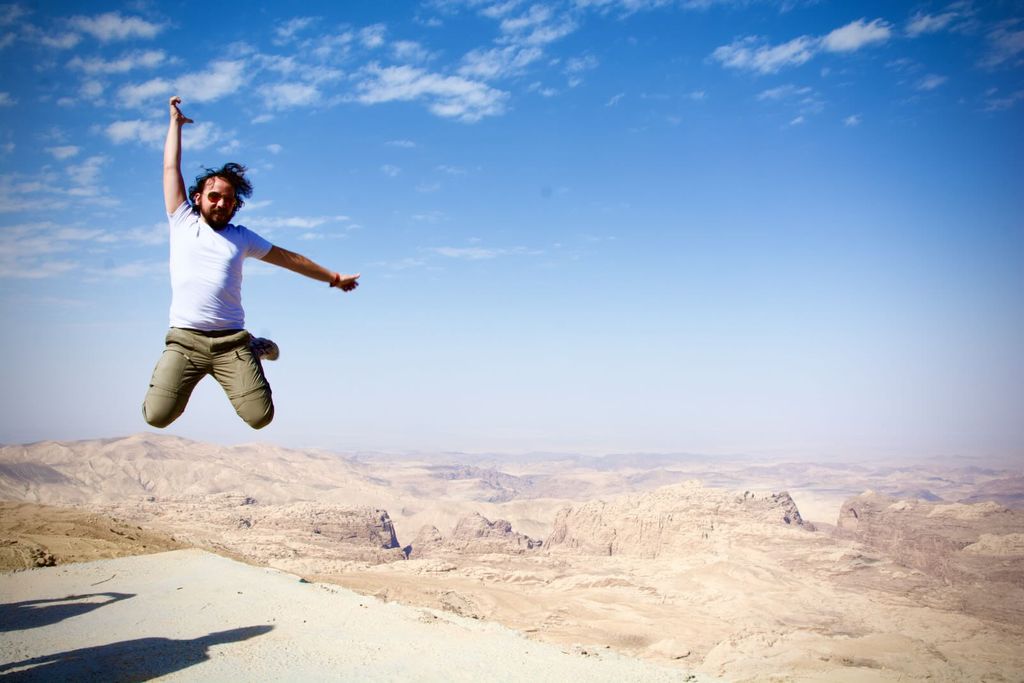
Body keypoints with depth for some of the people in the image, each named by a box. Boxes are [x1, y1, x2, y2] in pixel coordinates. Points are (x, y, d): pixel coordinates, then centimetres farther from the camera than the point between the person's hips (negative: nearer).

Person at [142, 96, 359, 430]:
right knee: (157, 416, -16)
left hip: (232, 339, 1)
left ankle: (256, 351, 20)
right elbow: (171, 168, 17)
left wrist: (334, 277, 29)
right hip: (185, 339, -1)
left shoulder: (242, 237, 18)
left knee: (260, 417, -13)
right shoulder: (183, 223, 13)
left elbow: (289, 258, 25)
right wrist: (176, 122, 25)